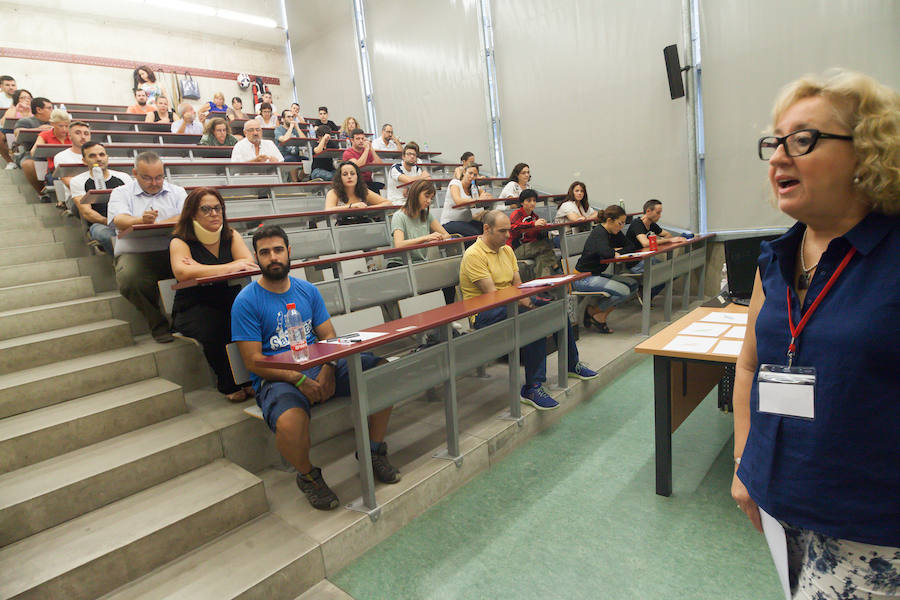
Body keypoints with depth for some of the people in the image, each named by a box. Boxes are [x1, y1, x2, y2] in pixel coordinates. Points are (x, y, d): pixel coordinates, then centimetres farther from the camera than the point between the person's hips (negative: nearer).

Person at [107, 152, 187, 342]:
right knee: (128, 279, -35)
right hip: (135, 254, -1)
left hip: (173, 252, 1)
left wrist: (155, 223, -14)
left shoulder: (177, 192, 19)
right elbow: (120, 220, -6)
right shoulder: (121, 193, 15)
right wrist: (141, 220, -30)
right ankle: (158, 323, -12)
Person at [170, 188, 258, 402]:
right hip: (193, 309, -3)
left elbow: (249, 262, -9)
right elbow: (182, 272, -22)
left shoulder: (231, 236, 10)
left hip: (231, 303, 3)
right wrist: (229, 267, -25)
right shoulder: (180, 241, -1)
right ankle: (229, 384, -11)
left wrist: (201, 269, -18)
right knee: (216, 330, -35)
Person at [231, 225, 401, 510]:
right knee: (290, 422, -38)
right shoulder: (246, 301, -3)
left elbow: (328, 336, 10)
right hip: (276, 378, -4)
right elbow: (253, 361, -9)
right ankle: (307, 476, -2)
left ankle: (374, 451, 5)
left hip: (319, 368, 5)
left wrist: (327, 371, -11)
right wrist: (300, 380, -20)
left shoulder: (307, 290, 11)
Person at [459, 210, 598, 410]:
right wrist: (521, 302, -23)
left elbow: (518, 284, 11)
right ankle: (532, 388, -26)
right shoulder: (474, 255, -13)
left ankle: (572, 364, 19)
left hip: (509, 304, 9)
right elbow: (491, 293, -19)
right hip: (484, 314, -9)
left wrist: (525, 299, -10)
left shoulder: (507, 250, 14)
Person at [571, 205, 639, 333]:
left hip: (596, 275, 10)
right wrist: (615, 253, -14)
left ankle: (601, 315, 1)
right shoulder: (599, 233, -17)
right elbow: (606, 252, -36)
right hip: (583, 278, -10)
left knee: (632, 285, 2)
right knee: (624, 291, -22)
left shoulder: (611, 233, 11)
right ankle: (593, 311, 0)